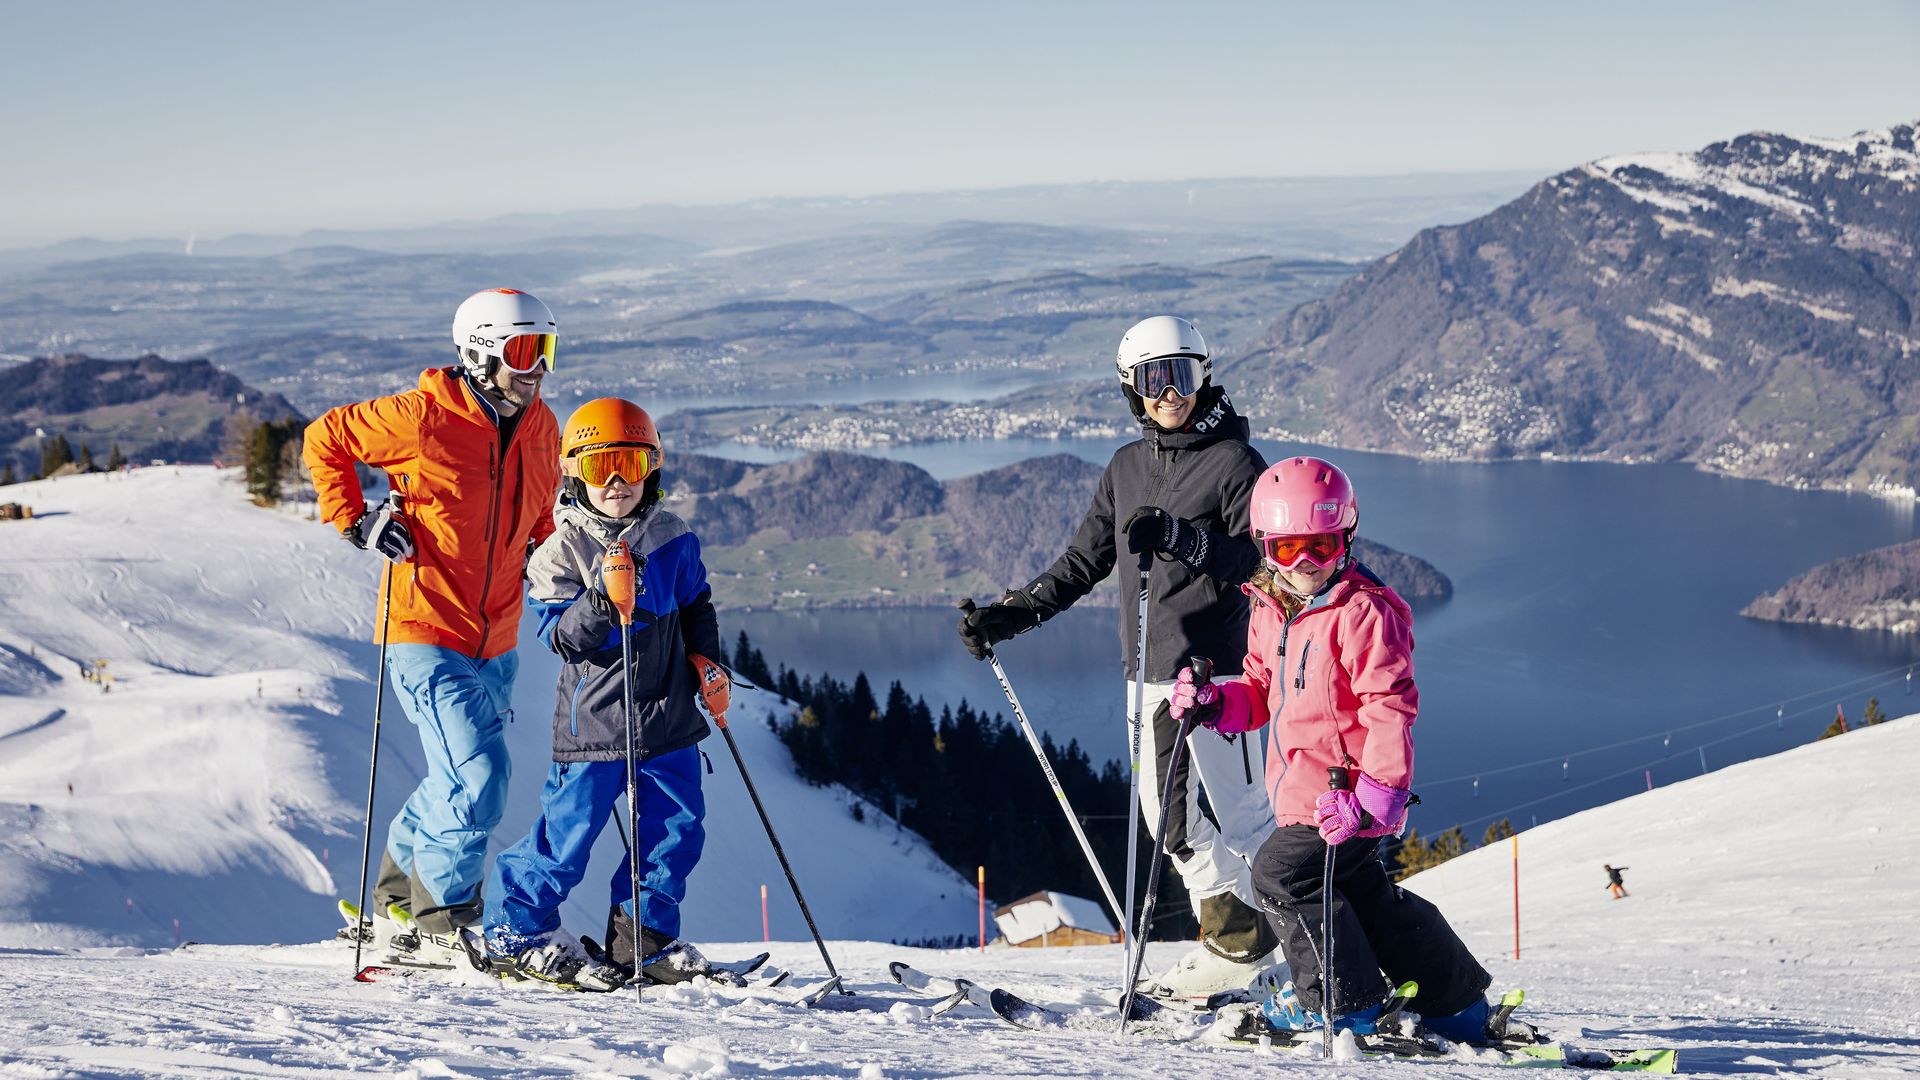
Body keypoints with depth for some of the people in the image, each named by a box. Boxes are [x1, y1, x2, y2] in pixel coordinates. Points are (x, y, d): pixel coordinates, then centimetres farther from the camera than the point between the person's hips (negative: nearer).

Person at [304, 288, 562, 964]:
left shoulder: (539, 428, 6)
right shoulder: (424, 417, -14)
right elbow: (324, 439, -2)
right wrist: (357, 521, -9)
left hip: (495, 641, 7)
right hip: (426, 632, -7)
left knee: (457, 782, 14)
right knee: (479, 776, -15)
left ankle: (397, 907, 31)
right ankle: (443, 921, 2)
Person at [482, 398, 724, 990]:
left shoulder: (672, 539, 6)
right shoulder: (560, 551, -7)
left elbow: (696, 604, 22)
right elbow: (560, 634, -14)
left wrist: (707, 660, 9)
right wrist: (599, 602, -31)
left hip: (667, 714, 5)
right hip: (594, 718, -5)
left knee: (678, 827, 6)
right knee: (567, 832, -3)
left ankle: (641, 936, 19)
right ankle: (515, 931, 14)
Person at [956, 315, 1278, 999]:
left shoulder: (1233, 460, -5)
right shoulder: (1127, 467, 15)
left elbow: (1259, 557, -15)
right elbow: (1085, 561, 19)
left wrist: (1183, 540, -29)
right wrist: (1012, 614, 11)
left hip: (1213, 662, -7)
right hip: (1147, 666, 7)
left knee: (1236, 806, -8)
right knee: (1168, 815, 6)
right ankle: (1233, 940, 13)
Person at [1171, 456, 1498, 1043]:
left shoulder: (1364, 613, -15)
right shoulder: (1271, 614, 11)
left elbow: (1391, 708, -19)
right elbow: (1261, 692, 22)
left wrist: (1376, 794, -26)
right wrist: (1213, 703, 1)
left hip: (1344, 796, -9)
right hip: (1302, 791, 9)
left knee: (1281, 873, -14)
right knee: (1362, 892, 15)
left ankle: (1344, 998, -1)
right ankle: (1455, 998, 27)